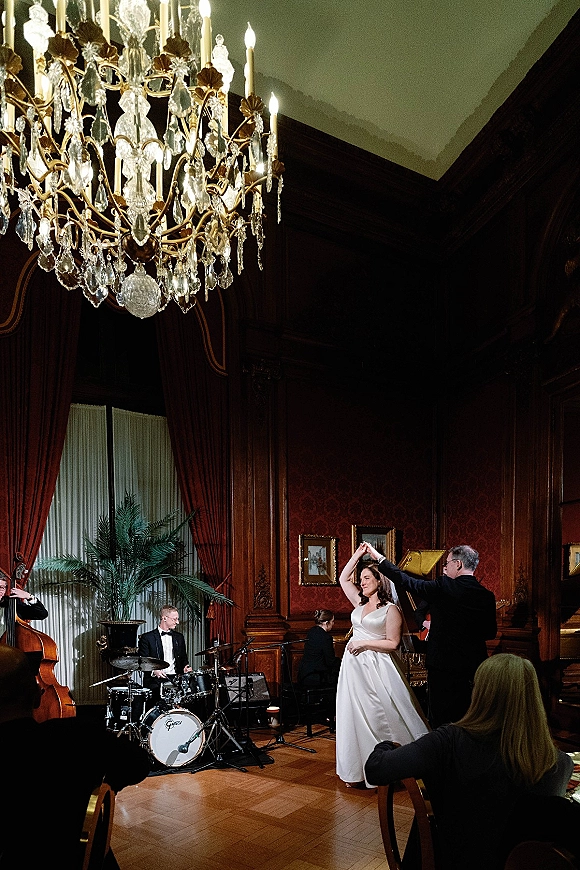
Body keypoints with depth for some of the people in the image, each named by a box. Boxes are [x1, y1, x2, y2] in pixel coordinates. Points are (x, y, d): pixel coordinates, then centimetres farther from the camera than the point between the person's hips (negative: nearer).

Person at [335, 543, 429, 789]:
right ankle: (359, 770, 18)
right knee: (355, 715, 9)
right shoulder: (360, 603, 11)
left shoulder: (390, 609, -7)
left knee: (379, 716, -2)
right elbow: (343, 578, 18)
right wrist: (357, 554, 13)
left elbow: (392, 643, -11)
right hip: (354, 667, 7)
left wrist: (363, 643, -14)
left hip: (376, 668, -7)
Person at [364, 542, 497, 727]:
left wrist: (379, 557, 1)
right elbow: (491, 633, 9)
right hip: (475, 666, 5)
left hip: (444, 665, -5)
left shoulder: (444, 587, -12)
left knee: (441, 720, 4)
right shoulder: (487, 596, 1)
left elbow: (406, 581, -8)